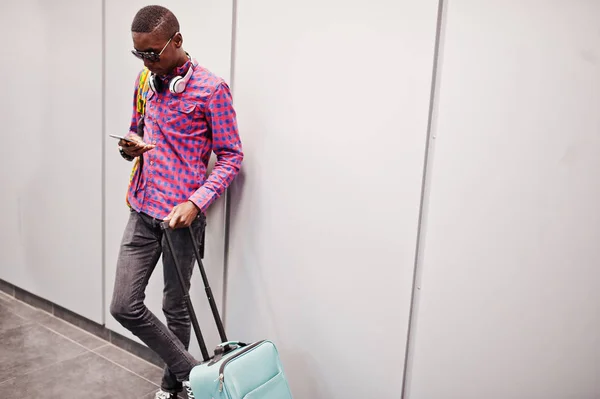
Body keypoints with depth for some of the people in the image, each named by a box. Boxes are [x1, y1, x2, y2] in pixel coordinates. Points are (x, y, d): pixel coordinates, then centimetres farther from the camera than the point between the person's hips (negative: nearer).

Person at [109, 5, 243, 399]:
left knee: (175, 307, 9)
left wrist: (196, 203, -21)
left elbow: (232, 156, -9)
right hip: (142, 211, 6)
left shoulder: (211, 89, -11)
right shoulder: (145, 80, 9)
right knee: (124, 306, 3)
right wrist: (132, 146, -3)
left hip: (182, 215, -6)